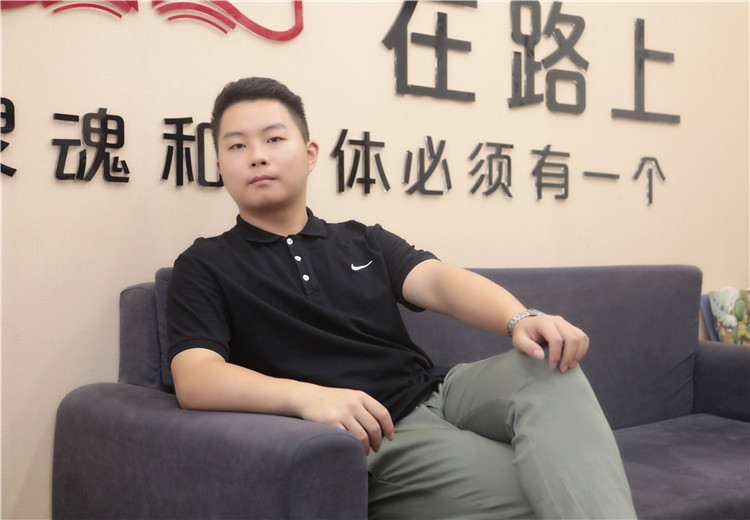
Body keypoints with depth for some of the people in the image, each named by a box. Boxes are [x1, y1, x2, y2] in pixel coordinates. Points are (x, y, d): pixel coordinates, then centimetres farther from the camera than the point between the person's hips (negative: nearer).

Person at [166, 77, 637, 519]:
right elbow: (195, 379, -10)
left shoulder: (364, 242, 20)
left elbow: (436, 281, 1)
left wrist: (520, 318, -22)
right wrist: (305, 395, -30)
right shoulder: (205, 268, 6)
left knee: (549, 367, -25)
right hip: (371, 441, -5)